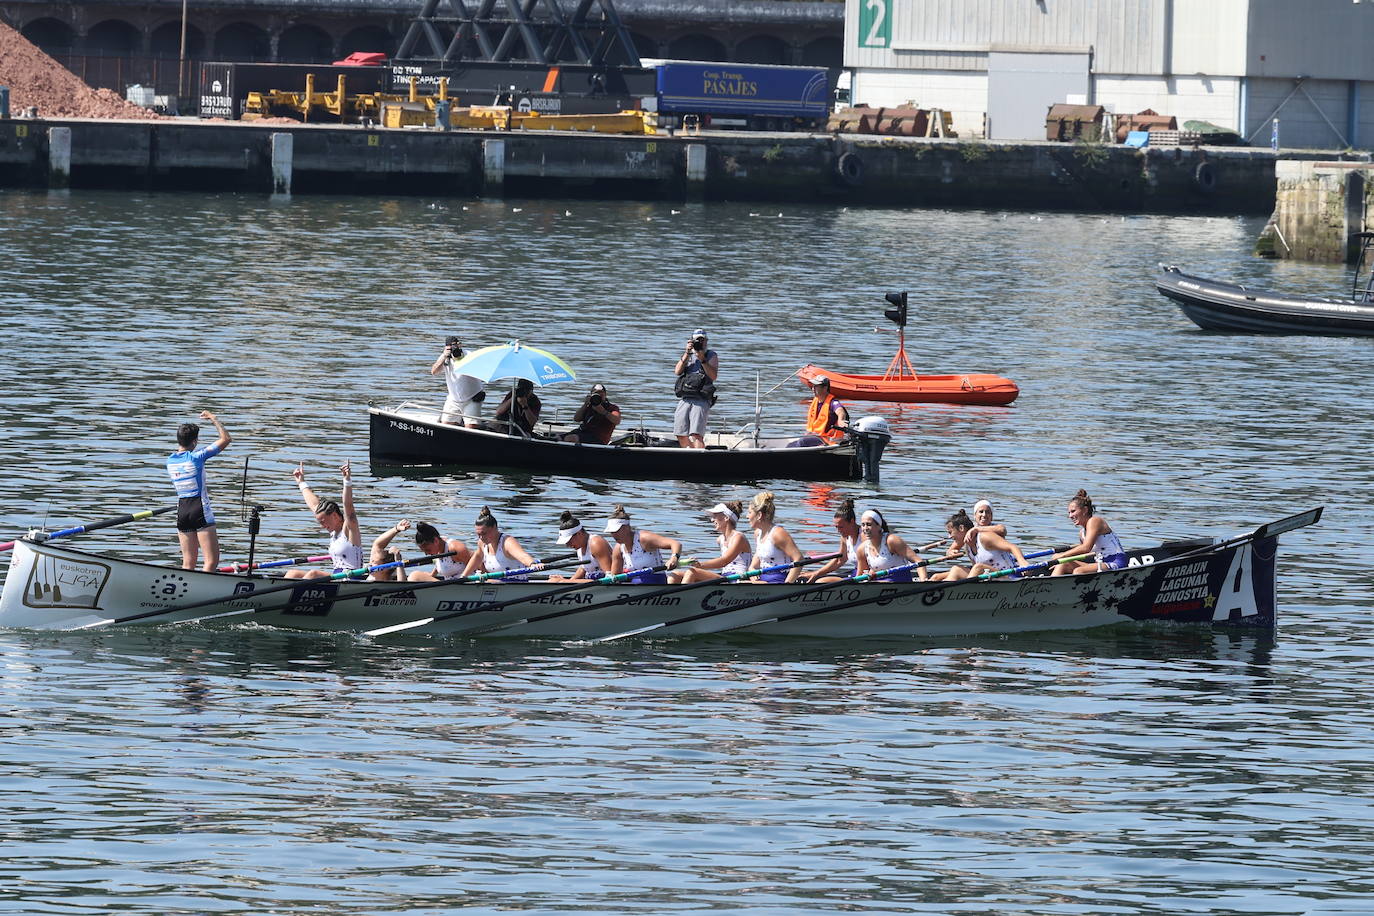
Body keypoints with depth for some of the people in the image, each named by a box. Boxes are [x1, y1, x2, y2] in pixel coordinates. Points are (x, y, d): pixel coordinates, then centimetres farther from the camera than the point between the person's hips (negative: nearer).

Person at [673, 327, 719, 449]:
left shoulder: (711, 356, 11)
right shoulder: (687, 356, 22)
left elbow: (713, 376, -3)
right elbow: (677, 372, 4)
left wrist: (702, 360, -12)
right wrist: (687, 353, -3)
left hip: (701, 401, -5)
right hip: (684, 400, 5)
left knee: (696, 435, -19)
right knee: (681, 436, 1)